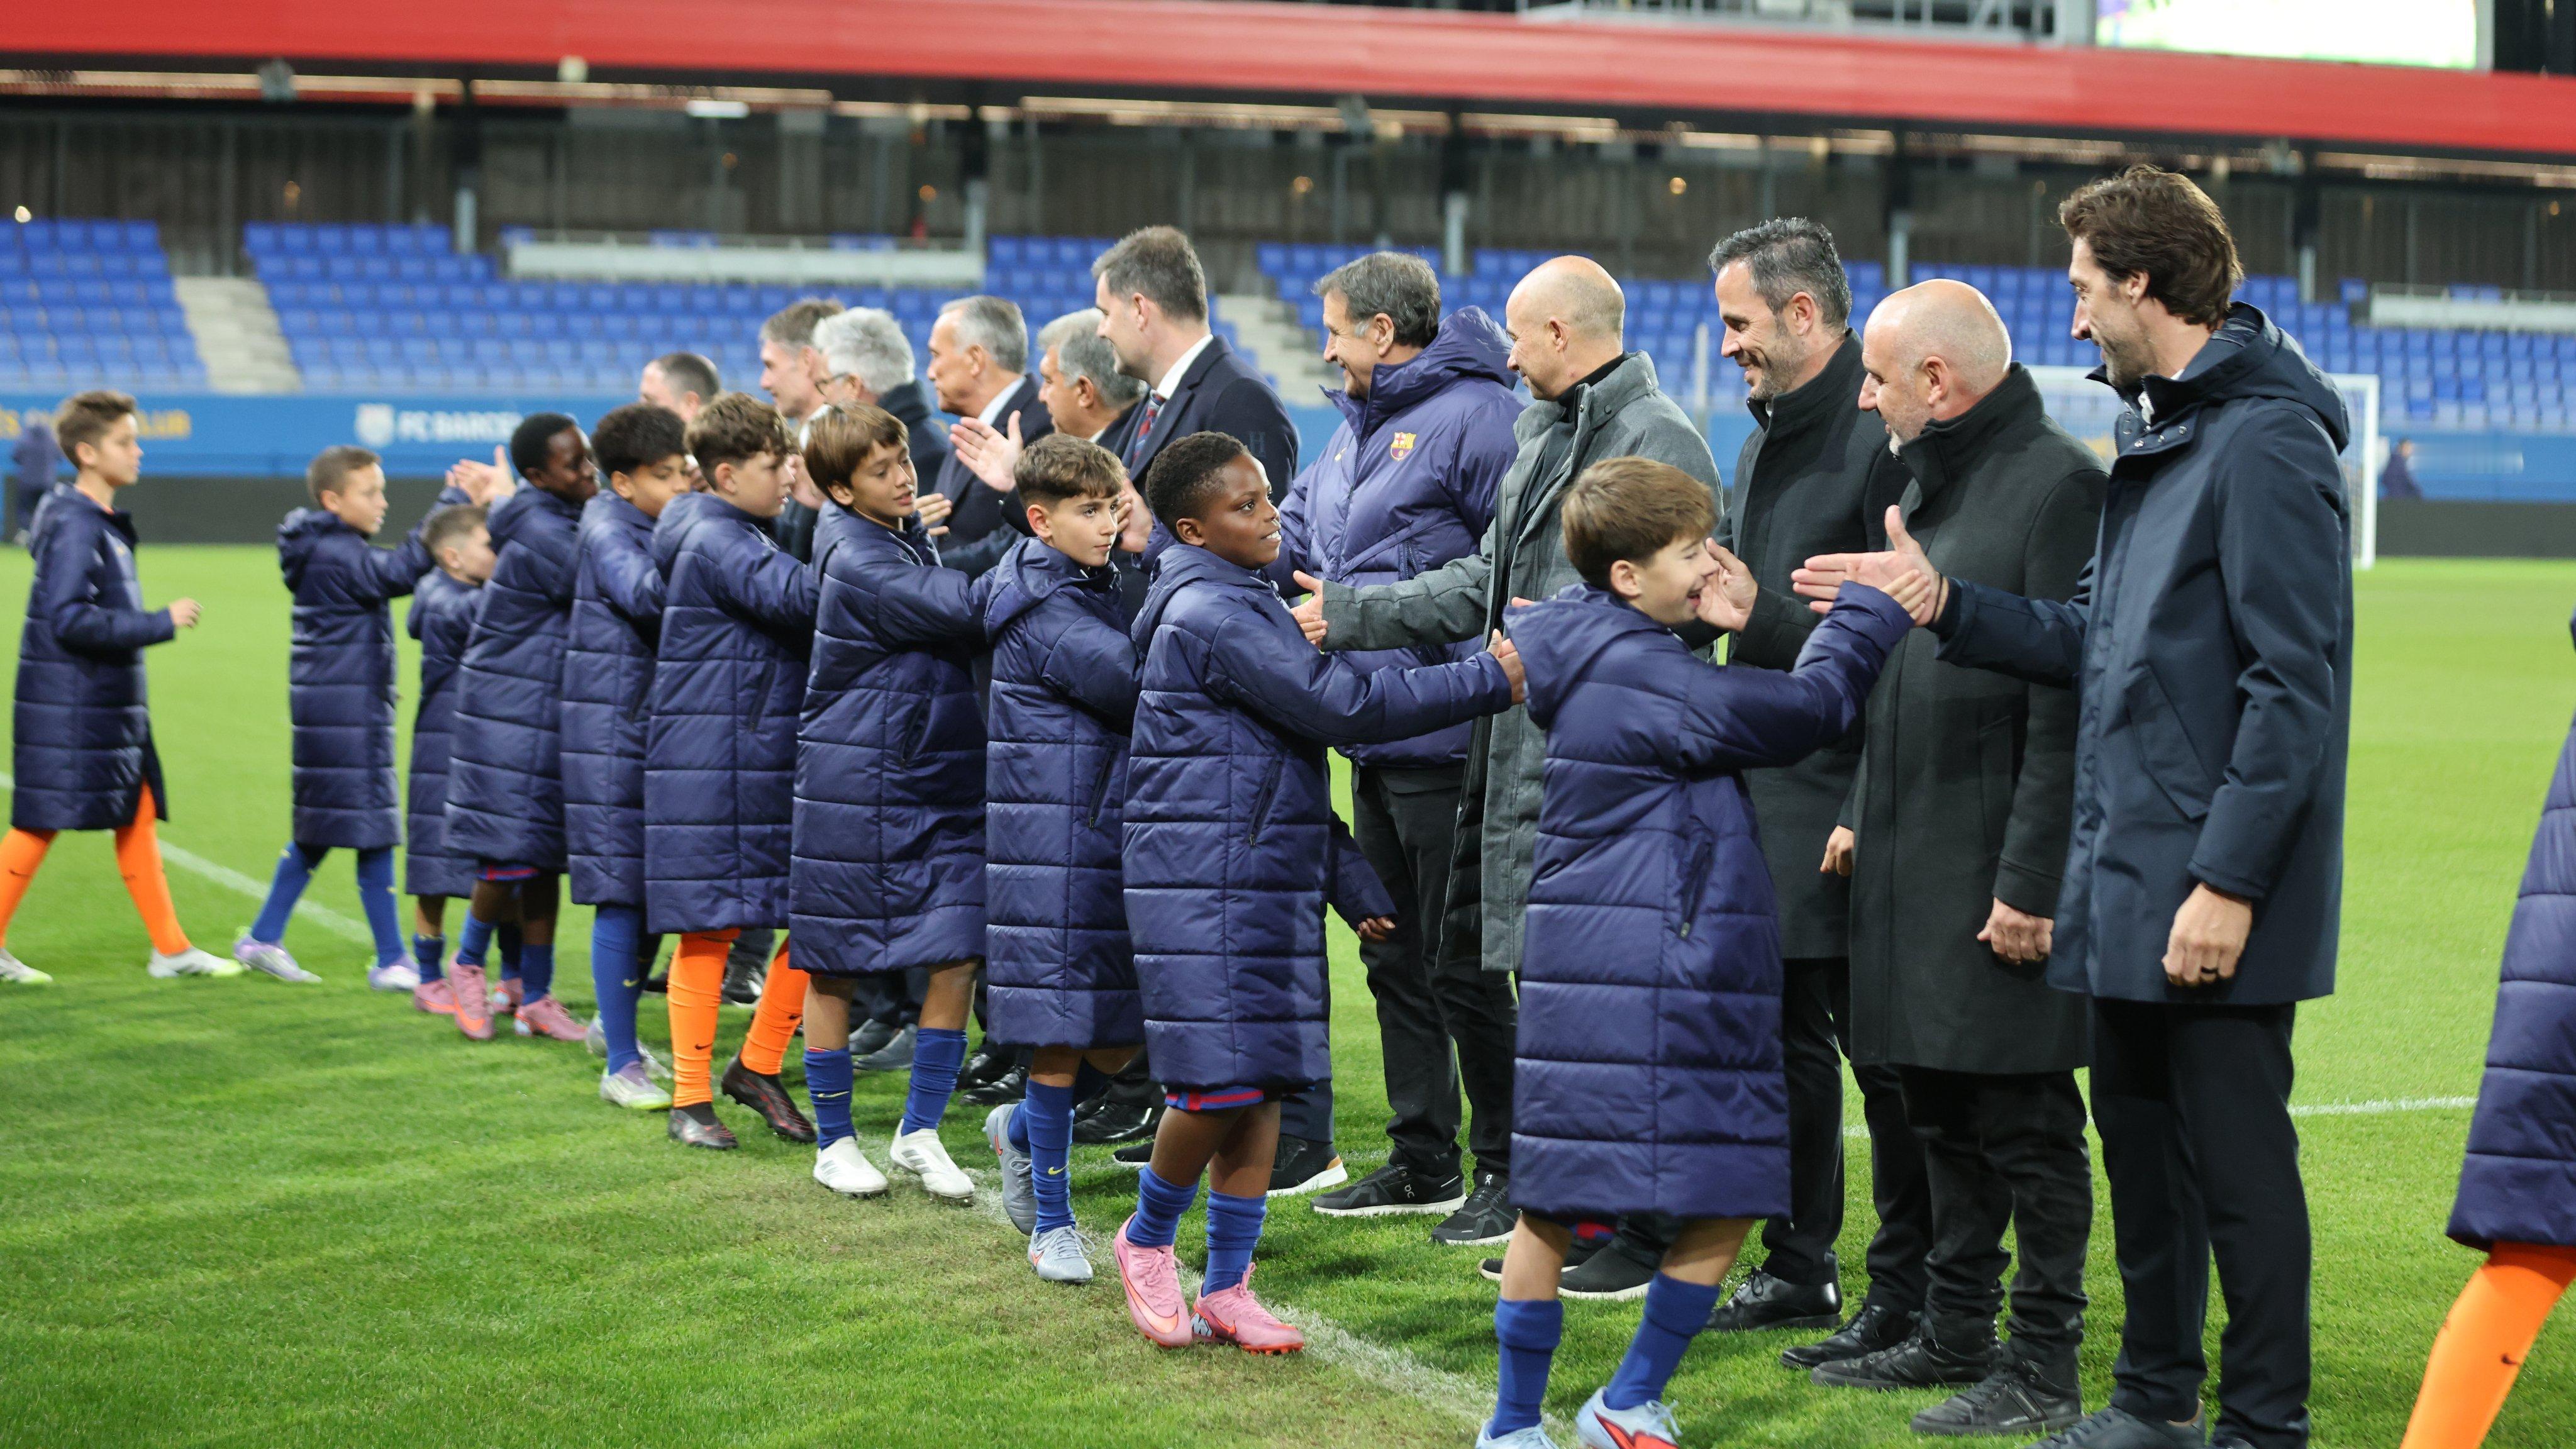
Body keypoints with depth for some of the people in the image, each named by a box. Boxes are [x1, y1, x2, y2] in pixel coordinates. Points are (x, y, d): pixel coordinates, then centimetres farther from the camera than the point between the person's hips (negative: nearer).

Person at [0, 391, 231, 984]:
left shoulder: (104, 522, 12)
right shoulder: (74, 526, -17)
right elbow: (69, 620, -24)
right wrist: (161, 623, -21)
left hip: (110, 706, 9)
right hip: (67, 709, -9)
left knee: (138, 817, 9)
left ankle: (171, 950, 13)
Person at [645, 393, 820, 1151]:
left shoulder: (750, 539, 17)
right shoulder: (714, 542, -14)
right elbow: (797, 595, -27)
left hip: (773, 761, 9)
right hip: (712, 769, -9)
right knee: (709, 927, -2)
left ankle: (759, 1065, 19)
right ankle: (691, 1100, 6)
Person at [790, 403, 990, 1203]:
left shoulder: (915, 536, 8)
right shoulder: (861, 563, -18)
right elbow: (967, 606, -24)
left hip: (940, 779, 7)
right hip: (855, 787, -7)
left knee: (957, 955, 0)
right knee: (835, 964, 6)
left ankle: (920, 1131, 14)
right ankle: (834, 1143, 19)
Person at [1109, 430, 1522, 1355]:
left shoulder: (1247, 606, 17)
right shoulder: (1210, 614, -14)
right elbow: (1338, 705, -19)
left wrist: (1353, 886, 21)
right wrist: (1489, 682, -15)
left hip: (1269, 883, 9)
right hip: (1204, 887, -9)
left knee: (1263, 1085, 7)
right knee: (1220, 1083, -10)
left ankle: (1226, 1290, 13)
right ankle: (1147, 1240, 15)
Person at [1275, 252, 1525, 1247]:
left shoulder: (1476, 417, -14)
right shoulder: (1358, 428, 16)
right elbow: (1284, 542, 22)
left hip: (1445, 745, -10)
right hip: (1375, 742, 10)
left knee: (1462, 966, -4)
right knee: (1394, 959, 15)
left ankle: (1511, 1172, 6)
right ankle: (1422, 1163, 26)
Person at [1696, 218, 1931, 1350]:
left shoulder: (1883, 438, -15)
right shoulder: (1767, 441, 17)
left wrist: (1760, 612, -20)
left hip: (1854, 800, -10)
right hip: (1769, 793, 10)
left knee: (1883, 1053, -3)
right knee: (1785, 1039, 16)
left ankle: (1906, 1294, 4)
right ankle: (1797, 1269, 26)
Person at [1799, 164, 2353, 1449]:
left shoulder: (2267, 443, -15)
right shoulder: (2157, 438, 15)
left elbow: (2295, 687, -20)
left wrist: (2229, 881, -22)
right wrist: (1939, 602, 13)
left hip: (2211, 897, -10)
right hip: (2125, 882, 10)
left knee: (2235, 1156, -2)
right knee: (2139, 1138, 16)